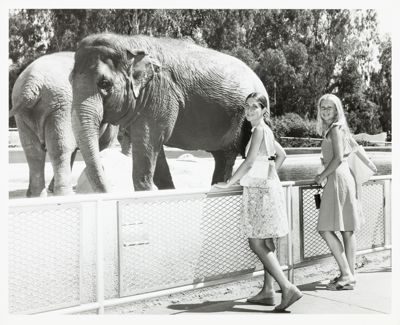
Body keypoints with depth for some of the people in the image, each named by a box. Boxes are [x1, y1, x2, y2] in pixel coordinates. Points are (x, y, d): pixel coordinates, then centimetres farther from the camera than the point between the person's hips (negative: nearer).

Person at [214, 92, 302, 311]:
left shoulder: (259, 130, -13)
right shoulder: (265, 130, 15)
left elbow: (249, 163, -19)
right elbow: (281, 155, 26)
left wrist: (228, 183, -13)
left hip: (261, 192, -10)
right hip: (264, 188, 10)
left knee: (257, 244, -9)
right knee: (264, 244, 12)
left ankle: (288, 288, -11)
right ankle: (267, 292, 18)